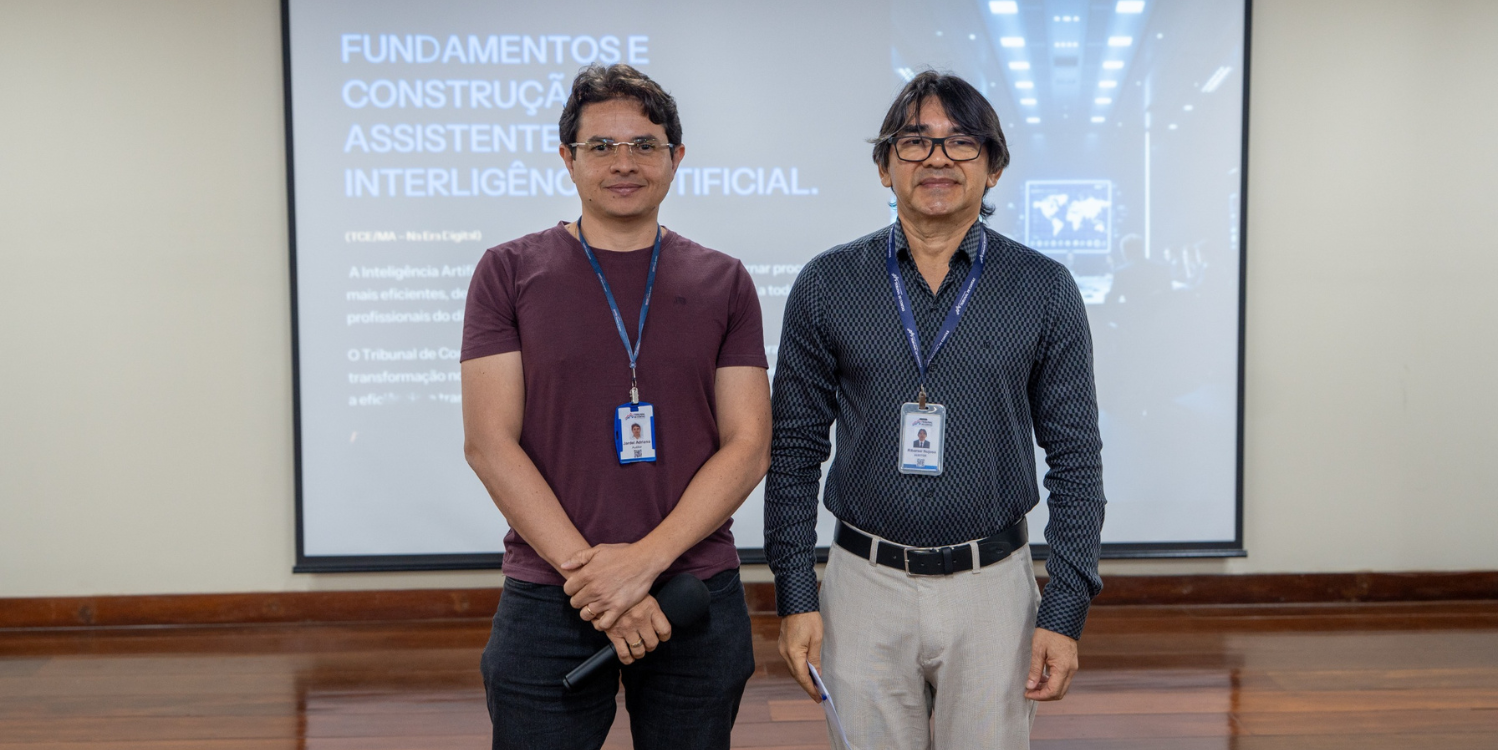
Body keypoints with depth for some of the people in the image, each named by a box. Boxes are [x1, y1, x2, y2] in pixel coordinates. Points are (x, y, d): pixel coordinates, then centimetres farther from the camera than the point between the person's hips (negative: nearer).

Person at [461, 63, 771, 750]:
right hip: (548, 604, -1)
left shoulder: (722, 283, 5)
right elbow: (489, 442, -5)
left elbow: (748, 446, -1)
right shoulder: (510, 272, 2)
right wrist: (587, 568, -13)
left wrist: (644, 560, -13)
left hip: (698, 594, 2)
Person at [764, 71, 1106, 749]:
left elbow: (1074, 456, 2)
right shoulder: (828, 285, 0)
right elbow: (795, 449, 3)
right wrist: (795, 596, -2)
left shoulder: (1044, 289, 0)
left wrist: (1066, 610, -4)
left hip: (992, 589, 0)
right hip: (865, 585, 0)